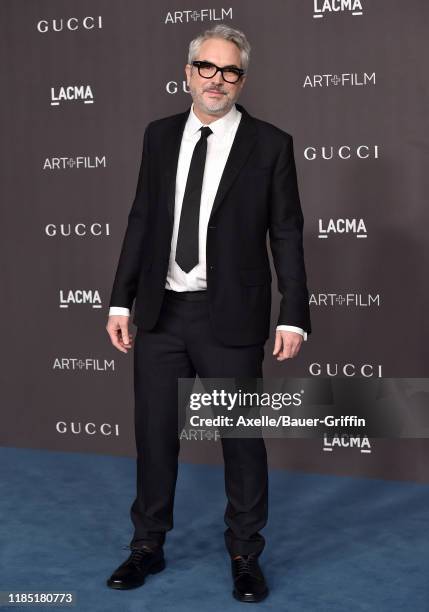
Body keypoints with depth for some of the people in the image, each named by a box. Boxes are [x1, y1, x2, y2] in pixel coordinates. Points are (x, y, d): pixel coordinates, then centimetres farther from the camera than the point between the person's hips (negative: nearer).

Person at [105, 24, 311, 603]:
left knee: (243, 437, 6)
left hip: (231, 316, -3)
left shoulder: (270, 144, -4)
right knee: (155, 433, 12)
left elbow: (287, 235, -4)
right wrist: (121, 301, 5)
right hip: (161, 312, 4)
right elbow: (141, 221, 9)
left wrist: (293, 316, -10)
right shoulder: (159, 135, 7)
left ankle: (245, 556, 24)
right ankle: (148, 546, 30)